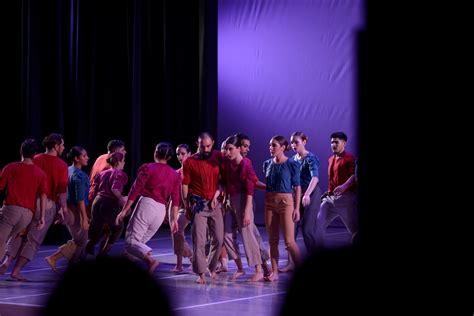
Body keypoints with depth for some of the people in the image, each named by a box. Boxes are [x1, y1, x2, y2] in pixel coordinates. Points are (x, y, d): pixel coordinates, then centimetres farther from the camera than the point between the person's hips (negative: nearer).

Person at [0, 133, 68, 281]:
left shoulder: (35, 159, 4)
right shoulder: (62, 165, -4)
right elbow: (62, 189, -8)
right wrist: (63, 208, -1)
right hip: (48, 203, -3)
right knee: (33, 239, 3)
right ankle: (17, 270, 0)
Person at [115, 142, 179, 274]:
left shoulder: (147, 168, 0)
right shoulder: (175, 175, 13)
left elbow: (135, 190, -6)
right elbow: (175, 200, 8)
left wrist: (124, 210, -4)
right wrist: (174, 219, 10)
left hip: (146, 204, -5)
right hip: (161, 210, 6)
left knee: (132, 241, -8)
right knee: (141, 241, 16)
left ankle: (150, 260, -30)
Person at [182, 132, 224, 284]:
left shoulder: (218, 157, 3)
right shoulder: (190, 162, -4)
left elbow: (222, 179, 8)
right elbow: (185, 185, -1)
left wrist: (216, 195, -6)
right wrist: (187, 206, -4)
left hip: (215, 203, 3)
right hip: (198, 204, -3)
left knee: (218, 238, 4)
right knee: (199, 240, -7)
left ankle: (212, 267, 24)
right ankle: (201, 273, -2)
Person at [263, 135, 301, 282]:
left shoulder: (291, 164, -4)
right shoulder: (267, 164, 9)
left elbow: (297, 187, -4)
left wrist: (297, 208, -9)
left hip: (285, 202, -5)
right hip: (270, 202, 5)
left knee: (289, 241, -7)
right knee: (272, 240, 6)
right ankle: (274, 272, 10)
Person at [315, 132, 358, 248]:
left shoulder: (350, 158, -8)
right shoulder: (331, 159, 17)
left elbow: (354, 176, -23)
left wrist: (344, 186, -39)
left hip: (346, 198, -7)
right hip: (330, 198, 8)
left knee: (354, 229, -3)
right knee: (318, 224, -1)